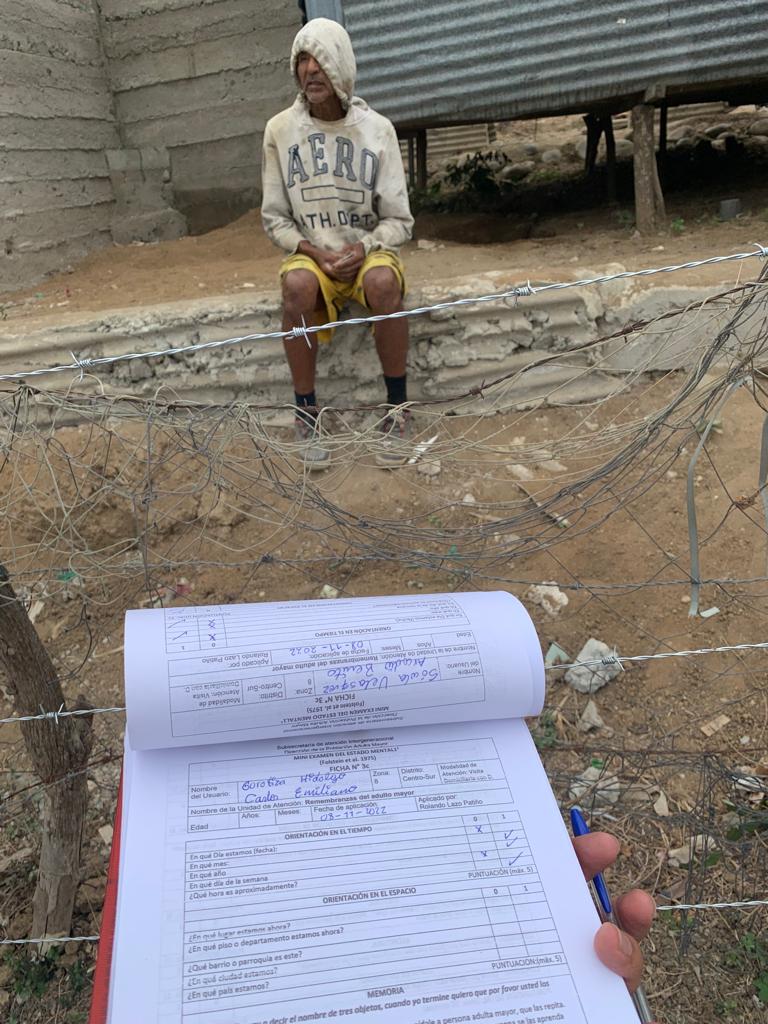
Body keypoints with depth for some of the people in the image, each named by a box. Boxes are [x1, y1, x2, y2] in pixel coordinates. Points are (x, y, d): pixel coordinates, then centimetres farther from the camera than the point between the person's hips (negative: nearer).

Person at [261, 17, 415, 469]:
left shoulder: (377, 129, -4)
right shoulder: (281, 129, -2)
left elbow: (399, 221, -2)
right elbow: (274, 217, 3)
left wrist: (362, 249, -21)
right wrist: (313, 251, -15)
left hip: (369, 251, 0)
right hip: (310, 254, 1)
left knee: (383, 283, -35)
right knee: (297, 286, -34)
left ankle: (398, 409, -18)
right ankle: (307, 412, -18)